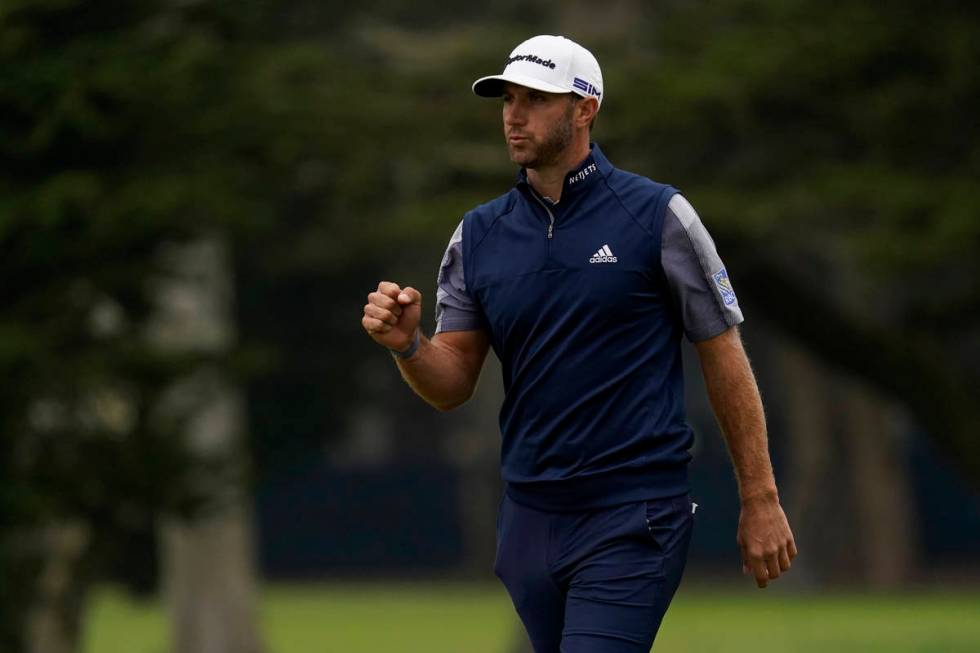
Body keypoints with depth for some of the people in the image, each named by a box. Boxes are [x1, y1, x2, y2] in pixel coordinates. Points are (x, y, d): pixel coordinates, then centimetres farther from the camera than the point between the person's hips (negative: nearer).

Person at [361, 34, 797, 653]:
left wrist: (761, 500, -3)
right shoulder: (478, 235, 9)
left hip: (633, 520, -5)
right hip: (530, 519, 5)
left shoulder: (658, 215, -3)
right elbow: (452, 386, 8)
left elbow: (723, 355, -1)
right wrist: (407, 345, -14)